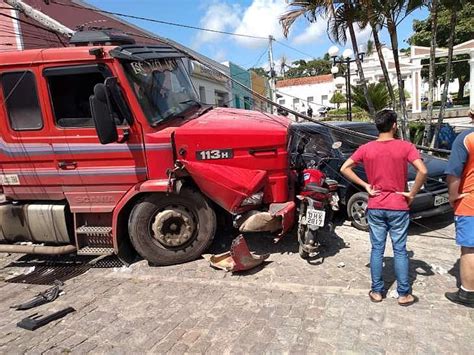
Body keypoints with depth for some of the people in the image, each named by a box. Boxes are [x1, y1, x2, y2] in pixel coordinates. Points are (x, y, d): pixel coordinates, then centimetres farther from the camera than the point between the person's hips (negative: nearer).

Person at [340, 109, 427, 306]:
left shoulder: (366, 149, -2)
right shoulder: (405, 147, -8)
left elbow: (344, 168, -4)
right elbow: (422, 171, -19)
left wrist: (365, 185, -1)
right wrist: (412, 194, -7)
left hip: (375, 207, 2)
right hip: (398, 207, -1)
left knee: (377, 249, 10)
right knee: (400, 251, 9)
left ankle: (377, 291, 19)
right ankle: (404, 294, 19)